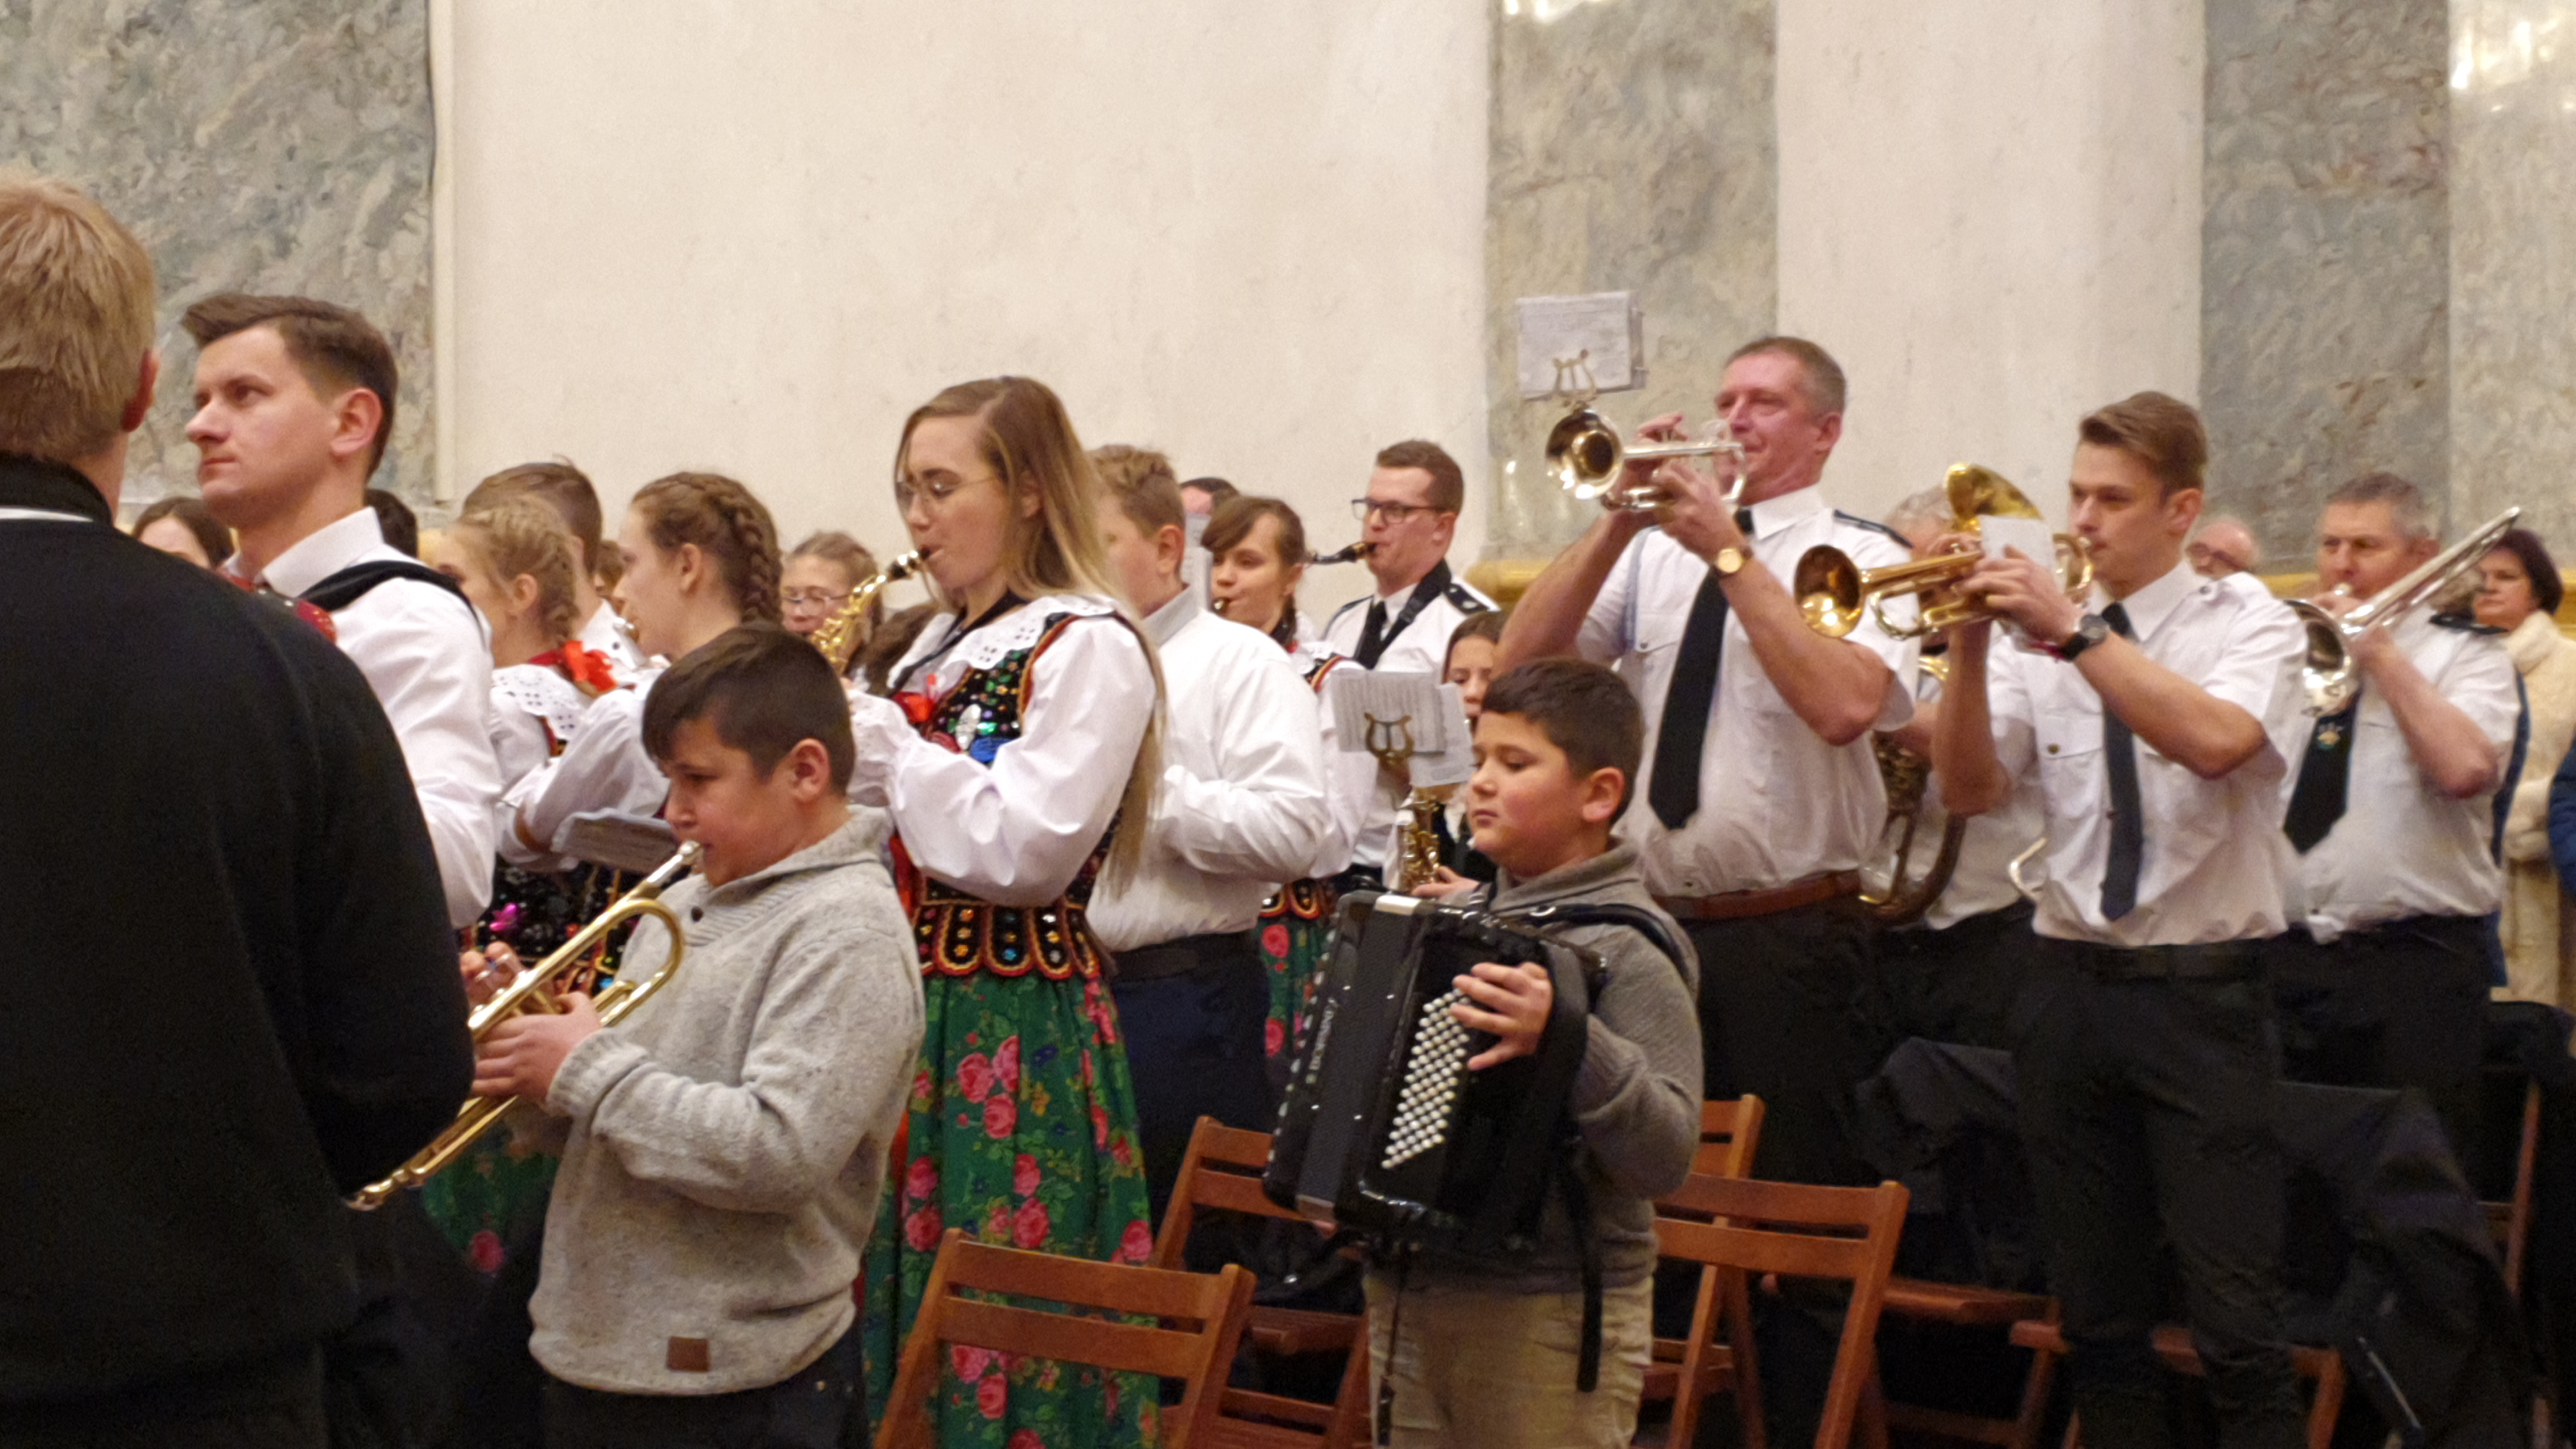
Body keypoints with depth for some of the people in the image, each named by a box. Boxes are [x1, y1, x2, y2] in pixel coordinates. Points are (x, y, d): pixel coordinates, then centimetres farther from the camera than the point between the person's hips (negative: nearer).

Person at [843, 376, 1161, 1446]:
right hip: (907, 1006, 8)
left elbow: (1023, 852, -19)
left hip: (1015, 1029, -8)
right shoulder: (937, 652, 17)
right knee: (895, 1303, 9)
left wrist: (877, 739, -13)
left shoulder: (1088, 648, -9)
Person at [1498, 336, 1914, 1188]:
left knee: (1789, 1201, 1)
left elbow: (1845, 706, -20)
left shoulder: (1862, 559, -1)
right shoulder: (1654, 550, 12)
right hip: (1652, 925, 4)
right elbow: (1520, 662, 2)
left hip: (1791, 938, -4)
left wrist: (1729, 552, -16)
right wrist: (1619, 522, -7)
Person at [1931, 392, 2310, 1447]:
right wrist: (1969, 646, -14)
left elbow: (2217, 741, -23)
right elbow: (1970, 791, -2)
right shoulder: (2041, 643, 8)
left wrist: (2074, 631, -24)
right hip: (2072, 989, 4)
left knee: (2235, 1322, -7)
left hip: (2203, 994, -4)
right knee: (2097, 1314, 10)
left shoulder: (2254, 629, -2)